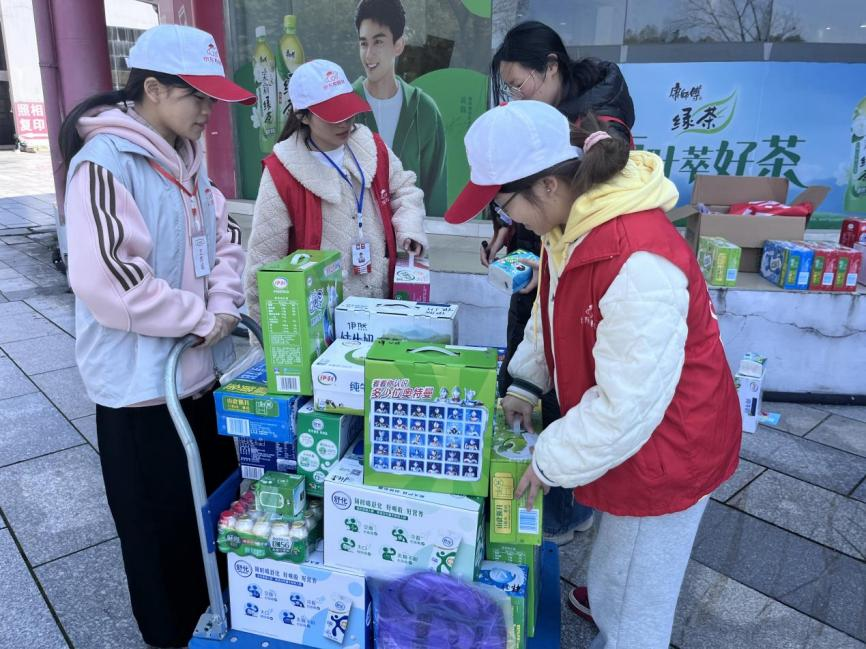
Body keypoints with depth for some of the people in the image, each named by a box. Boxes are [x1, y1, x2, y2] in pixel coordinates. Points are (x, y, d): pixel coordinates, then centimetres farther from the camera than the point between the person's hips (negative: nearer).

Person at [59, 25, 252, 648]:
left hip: (203, 368, 8)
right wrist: (202, 317, -17)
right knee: (163, 527, 11)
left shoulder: (185, 156, 7)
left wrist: (223, 305, -7)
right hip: (144, 382, -8)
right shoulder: (105, 163, -18)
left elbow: (225, 236, 11)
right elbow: (104, 278, -27)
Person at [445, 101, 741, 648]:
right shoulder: (572, 224, -5)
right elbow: (550, 313, 11)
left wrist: (550, 462, -17)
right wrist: (526, 383, 4)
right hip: (626, 436, 8)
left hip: (664, 450, -8)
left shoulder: (640, 263, -36)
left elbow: (627, 404, -29)